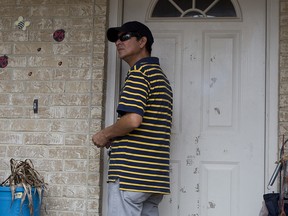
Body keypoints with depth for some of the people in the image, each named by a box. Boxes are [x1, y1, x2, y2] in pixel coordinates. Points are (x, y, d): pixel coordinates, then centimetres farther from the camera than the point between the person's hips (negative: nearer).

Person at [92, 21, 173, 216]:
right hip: (155, 176, 9)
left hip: (130, 172, -9)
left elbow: (133, 119, -21)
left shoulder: (139, 72, -7)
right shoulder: (161, 77, 22)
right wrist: (114, 138, 17)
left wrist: (105, 135, -5)